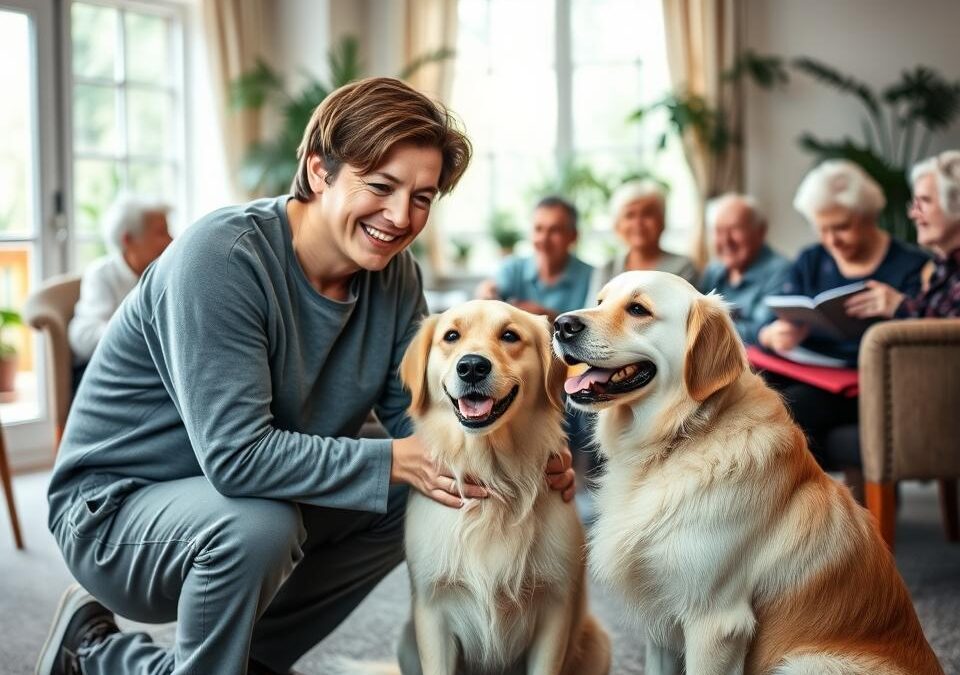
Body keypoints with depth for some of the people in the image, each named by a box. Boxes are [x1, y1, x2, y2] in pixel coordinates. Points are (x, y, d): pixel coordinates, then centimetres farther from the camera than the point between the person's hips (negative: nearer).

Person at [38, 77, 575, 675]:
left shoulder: (394, 272, -4)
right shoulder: (221, 256, -27)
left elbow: (414, 412, -3)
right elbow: (237, 454, -33)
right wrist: (397, 462, -34)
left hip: (252, 496, 8)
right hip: (116, 505, -8)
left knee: (421, 496, -2)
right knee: (259, 525, -35)